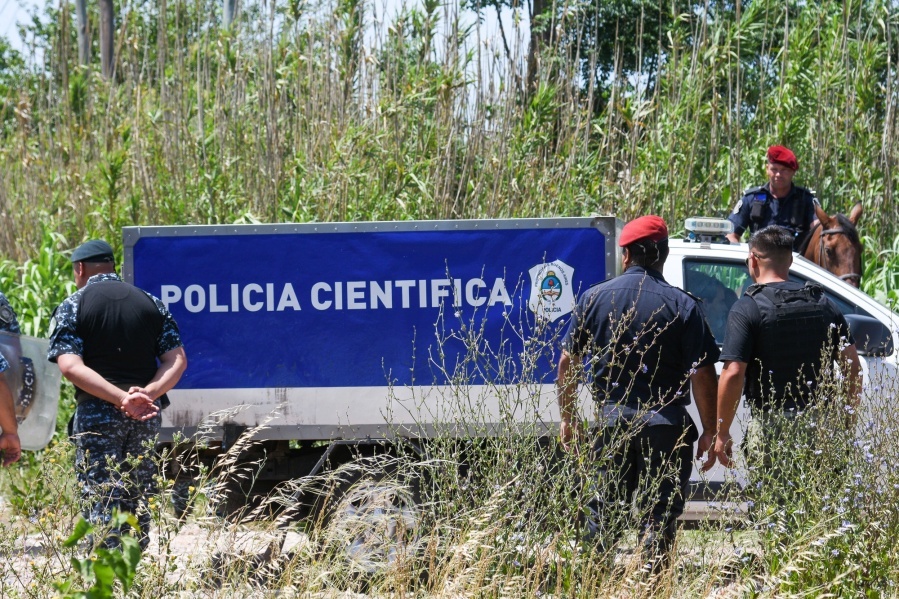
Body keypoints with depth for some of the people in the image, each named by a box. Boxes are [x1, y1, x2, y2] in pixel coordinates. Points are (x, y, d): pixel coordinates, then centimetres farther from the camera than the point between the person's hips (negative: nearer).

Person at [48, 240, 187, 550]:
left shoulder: (72, 307, -2)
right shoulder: (152, 304, 10)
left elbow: (70, 366, -15)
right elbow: (177, 360, 1)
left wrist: (122, 398, -21)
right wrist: (147, 394, -11)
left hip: (96, 412, -4)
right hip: (147, 415, 4)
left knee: (100, 502, -4)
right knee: (139, 504, 12)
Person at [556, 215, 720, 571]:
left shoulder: (594, 298, 3)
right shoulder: (682, 305, -6)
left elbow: (567, 362, 6)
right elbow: (703, 373, -9)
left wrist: (568, 418, 16)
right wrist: (710, 431, -1)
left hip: (612, 420, 3)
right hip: (666, 422, -2)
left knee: (605, 509, 13)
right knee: (660, 514, 3)